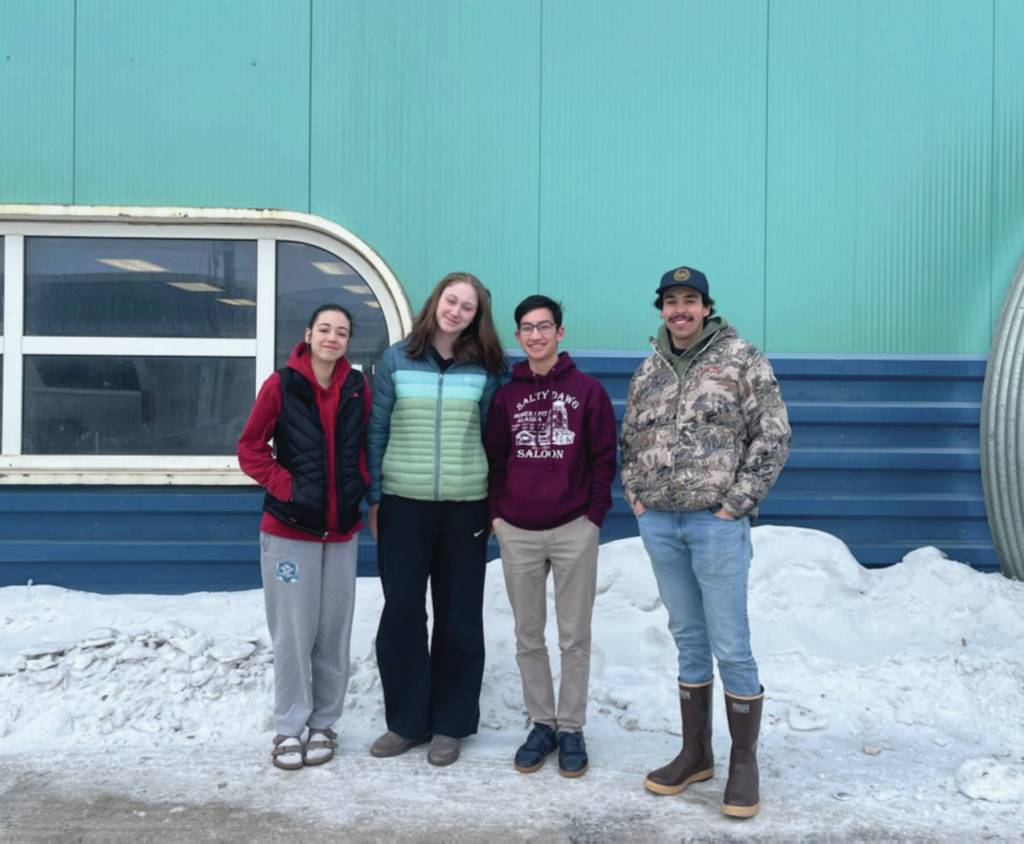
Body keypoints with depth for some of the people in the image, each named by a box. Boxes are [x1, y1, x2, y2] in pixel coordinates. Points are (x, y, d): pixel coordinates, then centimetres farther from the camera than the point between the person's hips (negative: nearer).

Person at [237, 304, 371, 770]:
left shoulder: (358, 390, 3)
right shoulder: (281, 385, -6)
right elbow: (250, 448, -2)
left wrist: (361, 488, 1)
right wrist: (286, 487, -11)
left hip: (342, 530, 3)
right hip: (289, 528, -3)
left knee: (334, 632, 8)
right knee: (293, 632, 2)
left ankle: (323, 723, 23)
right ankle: (290, 728, 17)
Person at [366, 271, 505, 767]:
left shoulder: (484, 368, 2)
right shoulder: (397, 360, 2)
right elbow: (376, 431, 4)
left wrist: (494, 503, 3)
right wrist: (372, 497, 1)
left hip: (464, 506, 0)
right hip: (402, 502, 0)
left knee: (459, 616, 6)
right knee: (401, 612, 4)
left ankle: (449, 724, 20)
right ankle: (406, 720, 20)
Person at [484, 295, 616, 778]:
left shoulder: (588, 390, 1)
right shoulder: (506, 395, 8)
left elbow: (604, 458, 2)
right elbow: (494, 460, 12)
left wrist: (595, 513, -4)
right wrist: (497, 513, 3)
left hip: (573, 530, -2)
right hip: (517, 533, 3)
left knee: (574, 638, 5)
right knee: (528, 637, 10)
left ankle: (571, 729, 17)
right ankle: (541, 723, 23)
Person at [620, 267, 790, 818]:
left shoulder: (741, 360, -3)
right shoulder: (648, 372, 12)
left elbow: (773, 436, -7)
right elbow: (630, 441, 20)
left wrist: (735, 504, -11)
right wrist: (634, 497, 7)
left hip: (717, 523, -5)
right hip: (658, 524, 5)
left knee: (731, 647, 0)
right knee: (688, 641, 14)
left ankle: (744, 763, 15)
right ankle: (695, 753, 26)